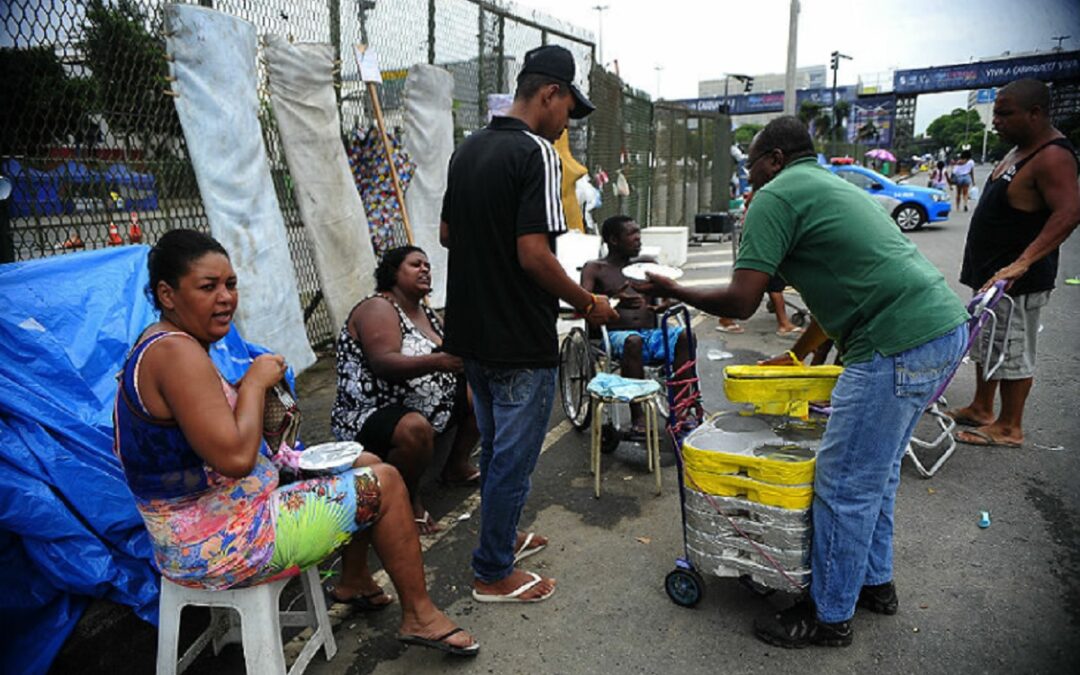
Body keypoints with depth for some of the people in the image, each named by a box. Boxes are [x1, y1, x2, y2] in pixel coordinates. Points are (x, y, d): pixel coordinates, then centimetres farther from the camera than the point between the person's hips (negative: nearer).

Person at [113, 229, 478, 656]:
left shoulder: (158, 345, 9)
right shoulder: (177, 353, -25)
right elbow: (235, 457, -30)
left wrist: (249, 387, -1)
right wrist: (255, 382, -17)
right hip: (221, 547, -10)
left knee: (366, 464, 19)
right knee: (383, 484, -5)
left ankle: (354, 582, 34)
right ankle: (419, 615, 11)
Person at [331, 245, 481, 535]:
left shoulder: (425, 312, 11)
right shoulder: (378, 309, -16)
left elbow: (450, 355, 10)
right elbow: (383, 363, -32)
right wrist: (439, 362, -45)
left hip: (430, 408, 9)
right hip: (371, 415, -9)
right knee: (415, 429, -38)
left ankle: (457, 467, 17)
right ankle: (408, 500, -12)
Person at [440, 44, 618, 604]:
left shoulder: (468, 149, 9)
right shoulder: (535, 153, -17)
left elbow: (446, 234, 15)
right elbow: (534, 254, -24)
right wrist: (587, 304, -11)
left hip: (472, 331, 9)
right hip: (520, 341, -9)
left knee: (495, 448, 23)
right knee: (513, 459, 6)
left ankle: (502, 535, 40)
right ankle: (493, 574, 20)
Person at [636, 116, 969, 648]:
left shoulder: (776, 196, -6)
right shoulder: (831, 186, 24)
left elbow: (740, 301, -13)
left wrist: (671, 290, 2)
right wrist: (795, 355, 33)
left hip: (899, 344, -10)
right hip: (944, 328, 10)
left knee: (845, 486, 2)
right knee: (877, 472, 23)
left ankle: (829, 616, 18)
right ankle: (874, 582, 39)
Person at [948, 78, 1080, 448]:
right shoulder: (1021, 149, 13)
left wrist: (1022, 263, -37)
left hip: (1017, 280, -10)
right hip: (990, 273, 11)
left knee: (1013, 353, 0)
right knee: (985, 345, 19)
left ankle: (1009, 428, 12)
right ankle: (981, 409, 33)